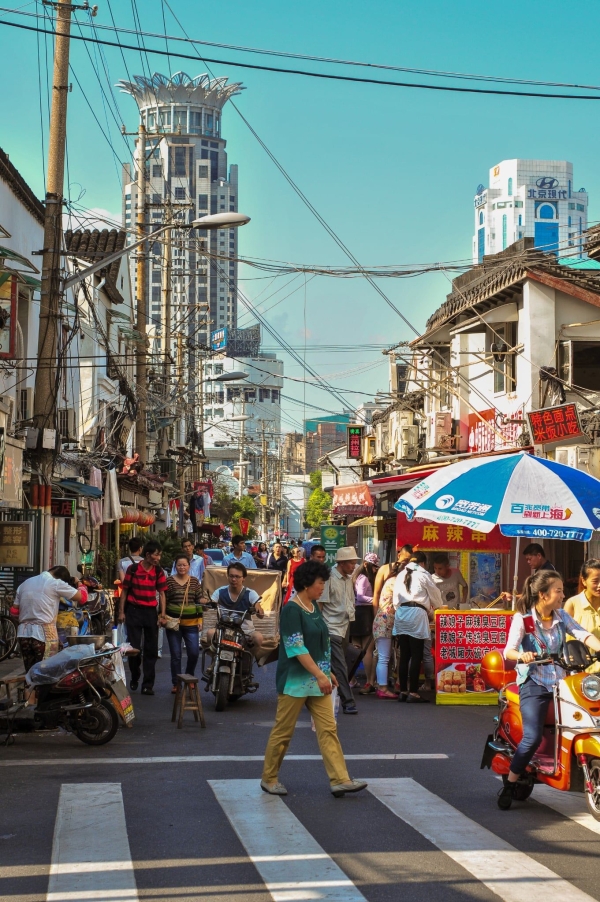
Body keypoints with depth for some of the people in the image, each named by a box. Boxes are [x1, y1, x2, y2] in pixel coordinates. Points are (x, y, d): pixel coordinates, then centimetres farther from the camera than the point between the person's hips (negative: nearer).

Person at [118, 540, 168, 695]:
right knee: (134, 647, 2)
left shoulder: (159, 571, 2)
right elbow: (124, 591, 2)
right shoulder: (133, 569, -4)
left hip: (151, 612, 2)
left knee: (151, 650, 2)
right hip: (133, 611, -2)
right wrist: (121, 612, 0)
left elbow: (161, 594, 5)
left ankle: (148, 684, 7)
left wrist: (162, 615, -2)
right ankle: (134, 678, 24)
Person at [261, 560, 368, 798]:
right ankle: (269, 778, 16)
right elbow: (296, 647, -22)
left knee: (328, 729, 1)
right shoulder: (291, 610, -15)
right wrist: (320, 675, -26)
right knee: (283, 731, 2)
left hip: (317, 679, 8)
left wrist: (328, 672, 17)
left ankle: (340, 780, -1)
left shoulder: (314, 606, 10)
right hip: (296, 680, -8)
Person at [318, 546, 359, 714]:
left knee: (338, 666, 11)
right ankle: (348, 702, -7)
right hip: (332, 629, -7)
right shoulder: (329, 578, -13)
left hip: (345, 627, 7)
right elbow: (319, 604, -11)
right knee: (340, 667, -8)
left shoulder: (349, 579, 10)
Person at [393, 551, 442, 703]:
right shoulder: (423, 575, 1)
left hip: (401, 613, 5)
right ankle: (413, 692, -6)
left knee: (404, 656, 8)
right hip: (417, 614, -5)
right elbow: (435, 595, 11)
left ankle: (403, 691, 9)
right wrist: (435, 610, 29)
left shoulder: (401, 575, 15)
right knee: (416, 656, -3)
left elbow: (395, 599, 13)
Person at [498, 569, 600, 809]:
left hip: (559, 680, 5)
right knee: (533, 738, -20)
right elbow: (508, 650, -19)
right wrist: (521, 655, -43)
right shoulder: (522, 619, -8)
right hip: (533, 684, -5)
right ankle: (509, 786, -4)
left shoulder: (561, 616, 7)